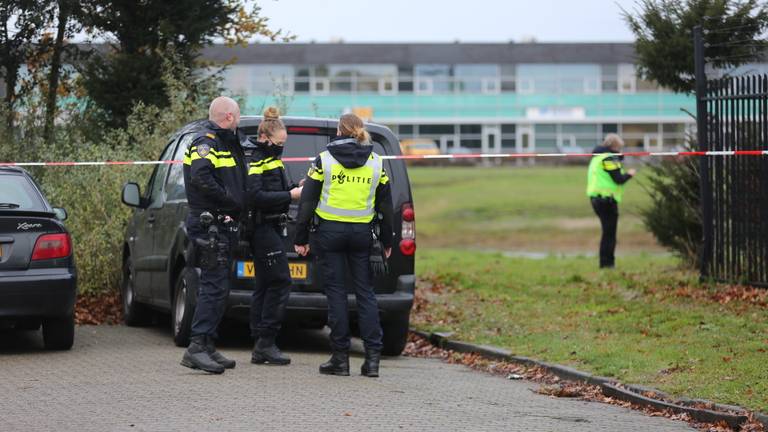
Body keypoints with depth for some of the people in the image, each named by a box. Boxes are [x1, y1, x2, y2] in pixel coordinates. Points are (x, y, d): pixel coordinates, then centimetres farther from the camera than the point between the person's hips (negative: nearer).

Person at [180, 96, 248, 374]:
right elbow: (201, 177, -27)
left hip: (223, 224, 10)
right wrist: (231, 201, -19)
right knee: (214, 286, -15)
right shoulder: (205, 142, -11)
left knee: (218, 288, 12)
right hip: (209, 223, -10)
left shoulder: (226, 143, 22)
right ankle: (197, 348, -18)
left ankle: (207, 345, 16)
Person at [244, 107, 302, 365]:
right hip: (264, 228, -10)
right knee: (280, 282, -12)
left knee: (265, 285, 8)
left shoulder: (271, 160, 18)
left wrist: (295, 190, 7)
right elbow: (255, 197, -22)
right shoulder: (257, 162, -12)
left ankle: (260, 347, 9)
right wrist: (290, 195, -20)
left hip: (271, 228, 10)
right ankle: (266, 343, -11)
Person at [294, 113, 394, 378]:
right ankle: (373, 358, -1)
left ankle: (340, 358, 2)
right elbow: (386, 205, 9)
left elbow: (307, 202, -3)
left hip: (330, 232, -2)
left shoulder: (324, 160, -3)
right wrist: (387, 242, 17)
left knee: (336, 292, 2)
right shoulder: (376, 163, 5)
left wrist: (301, 238, 3)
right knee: (365, 292, 6)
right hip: (362, 234, 2)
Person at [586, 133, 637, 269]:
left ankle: (606, 262, 19)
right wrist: (629, 174, 2)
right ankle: (607, 263, -4)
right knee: (609, 233, -4)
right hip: (607, 199, -10)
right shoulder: (609, 158, -12)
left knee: (608, 232, 17)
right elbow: (618, 179, -16)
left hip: (596, 198, 10)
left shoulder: (597, 157, 18)